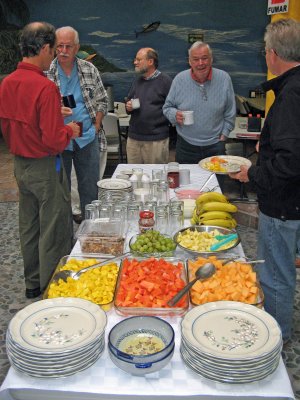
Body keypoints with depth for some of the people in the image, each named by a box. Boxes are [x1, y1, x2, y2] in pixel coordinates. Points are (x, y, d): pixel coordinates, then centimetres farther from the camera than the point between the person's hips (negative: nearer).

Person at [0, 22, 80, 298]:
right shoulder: (46, 88, -22)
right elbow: (54, 140, -24)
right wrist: (69, 131, -5)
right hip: (45, 167, -8)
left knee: (29, 227, 19)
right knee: (54, 231, 6)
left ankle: (32, 283, 35)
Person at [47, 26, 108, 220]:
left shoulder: (90, 70, 2)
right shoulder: (45, 73, -5)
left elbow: (102, 101, 9)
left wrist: (96, 127, -2)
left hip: (88, 138, 2)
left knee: (91, 188, 10)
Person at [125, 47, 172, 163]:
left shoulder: (165, 81, -7)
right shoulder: (137, 80, 15)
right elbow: (129, 101, 22)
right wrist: (128, 107, 2)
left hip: (156, 140, -6)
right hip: (133, 137, 6)